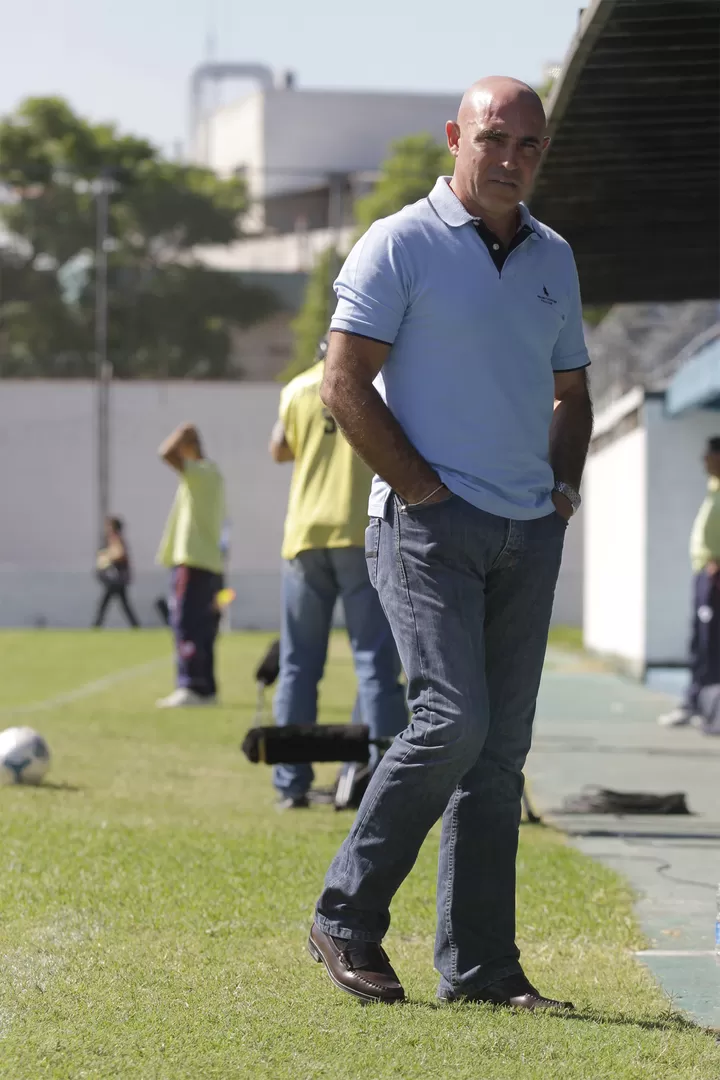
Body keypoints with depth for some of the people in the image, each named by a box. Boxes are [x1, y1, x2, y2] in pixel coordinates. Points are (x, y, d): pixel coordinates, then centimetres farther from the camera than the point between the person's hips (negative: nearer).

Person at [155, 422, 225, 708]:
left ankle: (192, 688, -16)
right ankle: (205, 688, 14)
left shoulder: (202, 472, -11)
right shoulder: (207, 475, 20)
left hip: (192, 563, -10)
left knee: (187, 626, -12)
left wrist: (183, 434, -8)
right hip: (209, 563, 10)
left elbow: (166, 453, -24)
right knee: (201, 629, 11)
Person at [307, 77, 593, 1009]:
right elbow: (346, 385, -8)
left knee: (500, 749, 4)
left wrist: (564, 487, 10)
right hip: (429, 523, -6)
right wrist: (424, 491, -11)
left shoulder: (554, 259, 16)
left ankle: (479, 966, 8)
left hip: (529, 537, 6)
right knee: (453, 720, -18)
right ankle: (347, 919, -3)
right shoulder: (400, 246, -3)